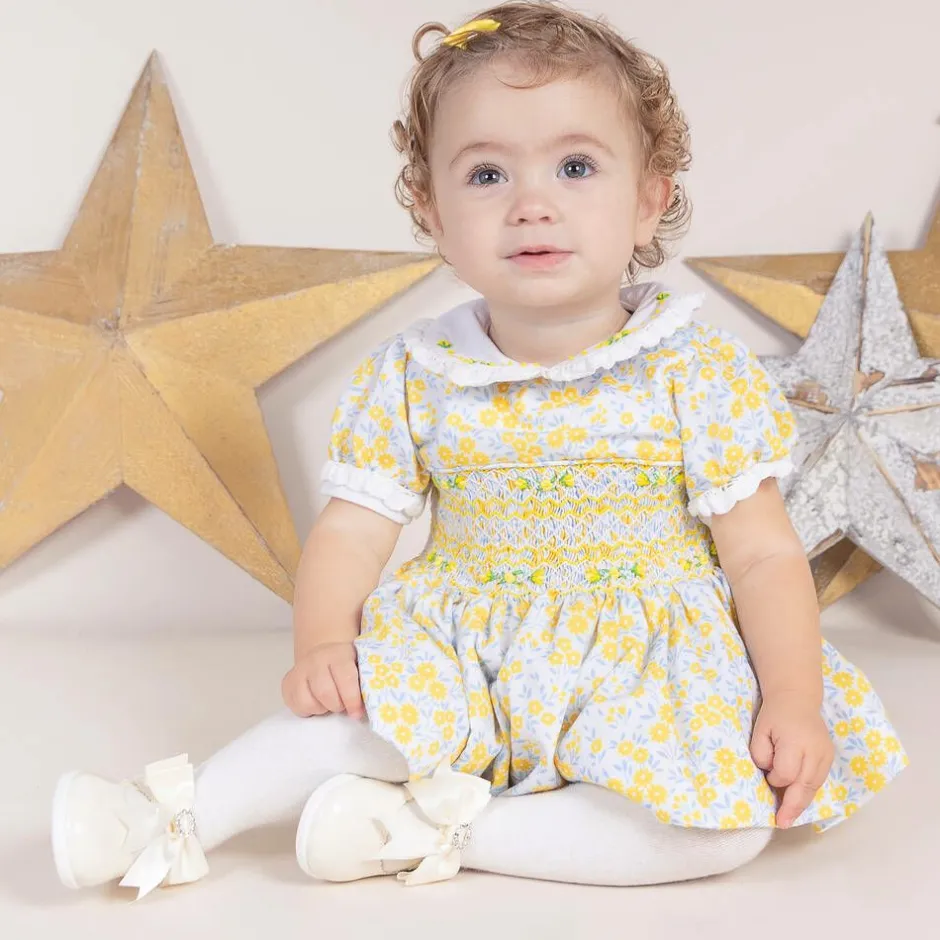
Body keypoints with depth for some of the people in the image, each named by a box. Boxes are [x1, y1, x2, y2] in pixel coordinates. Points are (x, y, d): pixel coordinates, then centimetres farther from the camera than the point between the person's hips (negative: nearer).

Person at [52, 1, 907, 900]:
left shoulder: (696, 375, -10)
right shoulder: (411, 376, -4)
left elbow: (765, 556, -7)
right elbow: (350, 529, 0)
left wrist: (796, 701, -18)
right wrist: (321, 643, -17)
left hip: (640, 672, -1)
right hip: (463, 664, 1)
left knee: (729, 824, -25)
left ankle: (443, 830, -22)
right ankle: (177, 816, -12)